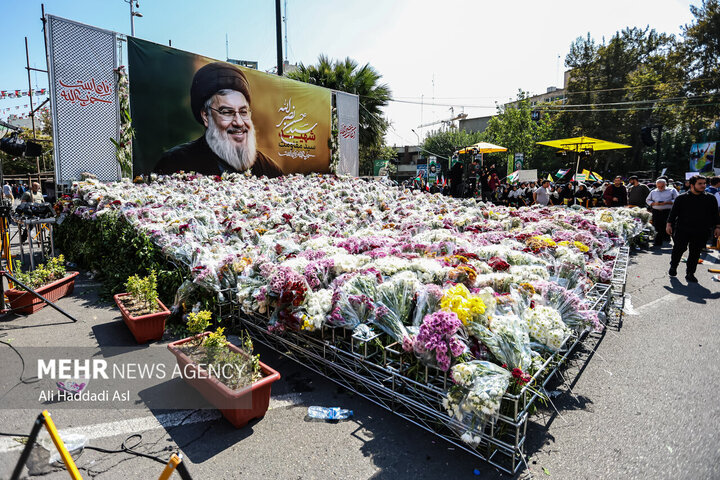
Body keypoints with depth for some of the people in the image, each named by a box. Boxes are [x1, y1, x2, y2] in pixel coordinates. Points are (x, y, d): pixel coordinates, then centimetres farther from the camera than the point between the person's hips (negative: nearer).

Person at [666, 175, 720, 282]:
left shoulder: (710, 199, 7)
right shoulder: (682, 198, 0)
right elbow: (673, 212, 4)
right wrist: (669, 224, 0)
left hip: (701, 233, 2)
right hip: (682, 230, -2)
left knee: (695, 253, 5)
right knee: (678, 249, 2)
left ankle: (690, 274, 14)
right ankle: (673, 267, 25)